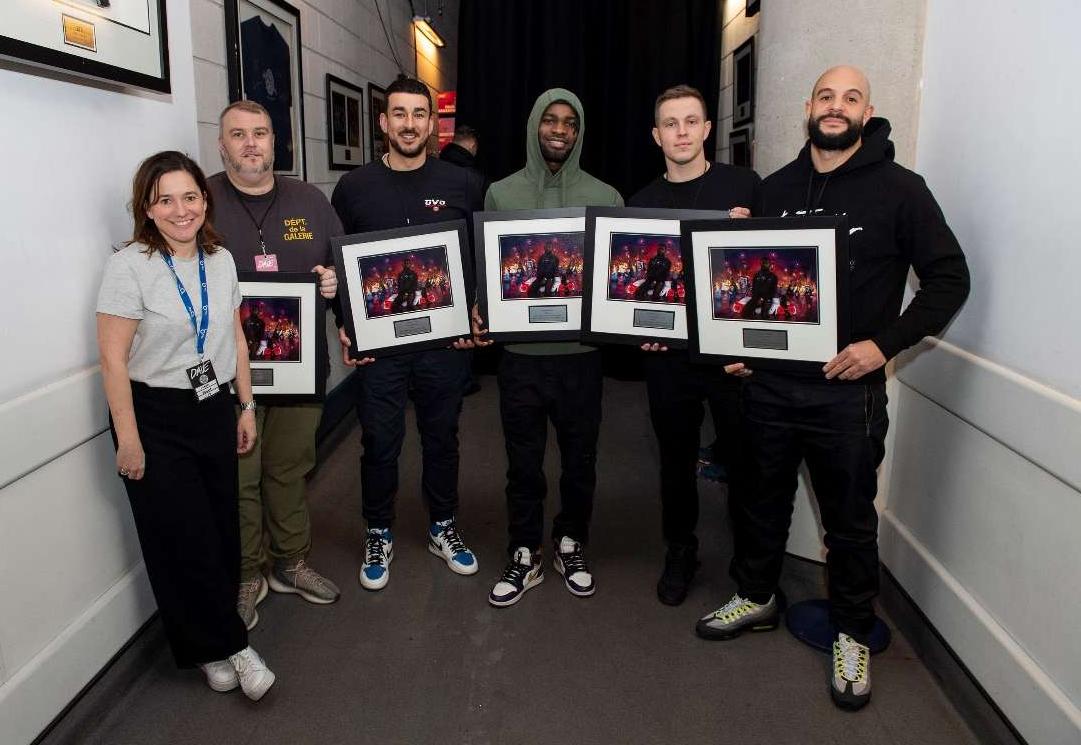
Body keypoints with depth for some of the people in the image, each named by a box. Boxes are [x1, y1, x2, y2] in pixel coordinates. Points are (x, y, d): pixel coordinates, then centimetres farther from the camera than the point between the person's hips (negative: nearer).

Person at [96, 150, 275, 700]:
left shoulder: (221, 260, 4)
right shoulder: (129, 267, -14)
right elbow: (113, 360, -14)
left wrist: (246, 407, 13)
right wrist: (128, 441, -14)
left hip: (214, 410, 5)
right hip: (156, 418, -5)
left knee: (222, 530, 10)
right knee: (185, 540, 2)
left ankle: (211, 646, 30)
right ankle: (229, 645, 20)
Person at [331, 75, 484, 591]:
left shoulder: (461, 185, 2)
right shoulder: (354, 188, 2)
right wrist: (344, 326, -4)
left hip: (446, 340, 1)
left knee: (442, 437, 14)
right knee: (380, 442, 8)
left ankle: (443, 528, 33)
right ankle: (379, 536, 28)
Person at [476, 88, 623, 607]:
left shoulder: (604, 198, 3)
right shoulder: (501, 193, 4)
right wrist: (479, 310, -11)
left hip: (582, 352, 1)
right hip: (521, 353, 0)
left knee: (580, 458, 13)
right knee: (524, 462, 10)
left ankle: (571, 546, 34)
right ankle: (525, 557, 27)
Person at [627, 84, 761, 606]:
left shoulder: (744, 185, 1)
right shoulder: (641, 204, 9)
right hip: (669, 354, 2)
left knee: (745, 455, 5)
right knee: (676, 457, 12)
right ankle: (680, 551, 31)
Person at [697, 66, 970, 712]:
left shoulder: (898, 189, -5)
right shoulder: (775, 189, 7)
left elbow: (949, 279, -5)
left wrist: (884, 344, -15)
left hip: (846, 388, -3)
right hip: (768, 381, 4)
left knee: (850, 518, 10)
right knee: (762, 498, 18)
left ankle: (853, 634, 30)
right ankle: (756, 597, 40)